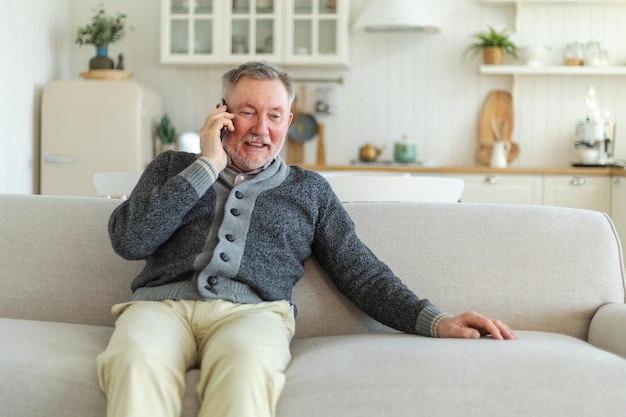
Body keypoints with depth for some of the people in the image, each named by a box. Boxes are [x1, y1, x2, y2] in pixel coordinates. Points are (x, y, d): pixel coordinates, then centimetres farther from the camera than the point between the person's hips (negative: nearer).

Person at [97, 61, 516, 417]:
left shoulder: (309, 190, 24)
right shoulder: (175, 167, 23)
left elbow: (361, 273, 16)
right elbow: (128, 241, 6)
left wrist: (436, 321, -1)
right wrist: (207, 166, 5)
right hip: (161, 303, 0)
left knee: (246, 363, -39)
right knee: (136, 359, -39)